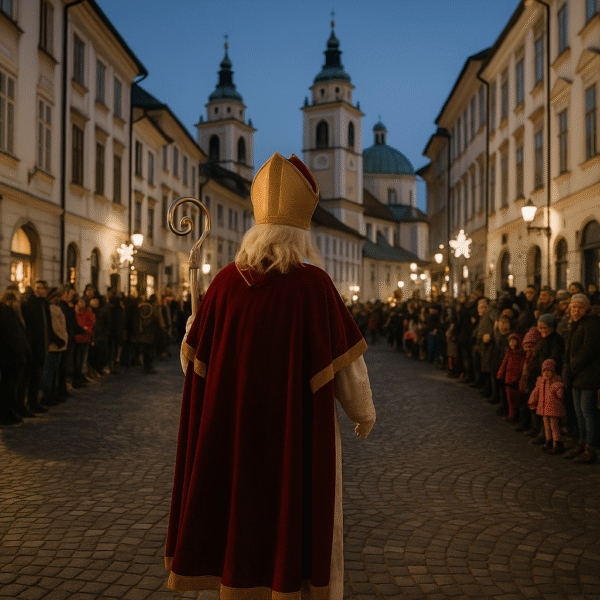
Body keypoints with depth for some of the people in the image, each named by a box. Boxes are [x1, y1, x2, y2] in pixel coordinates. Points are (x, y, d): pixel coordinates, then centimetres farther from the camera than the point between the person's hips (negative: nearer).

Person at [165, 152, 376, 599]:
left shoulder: (226, 281, -4)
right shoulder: (314, 283, -14)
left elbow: (192, 360, 5)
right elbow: (347, 362, -9)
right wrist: (364, 412, 10)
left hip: (235, 433, 4)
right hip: (300, 437, -3)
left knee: (241, 527, 17)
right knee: (301, 532, 10)